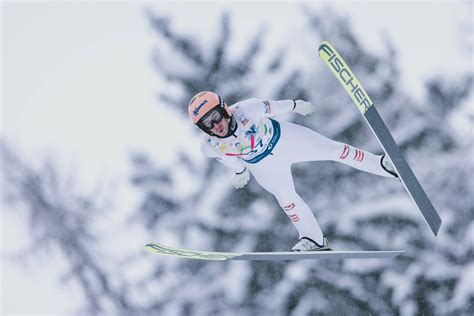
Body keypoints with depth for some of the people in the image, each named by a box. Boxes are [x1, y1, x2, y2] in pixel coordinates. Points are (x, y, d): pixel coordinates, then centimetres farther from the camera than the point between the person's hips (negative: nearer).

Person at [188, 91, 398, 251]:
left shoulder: (246, 110, -36)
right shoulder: (209, 147, -27)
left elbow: (271, 107, -16)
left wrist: (295, 106, 2)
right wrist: (239, 170, 17)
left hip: (284, 137, -1)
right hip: (264, 166, 1)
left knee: (334, 150, 0)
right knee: (285, 196, -4)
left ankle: (381, 165, 14)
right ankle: (314, 239, 13)